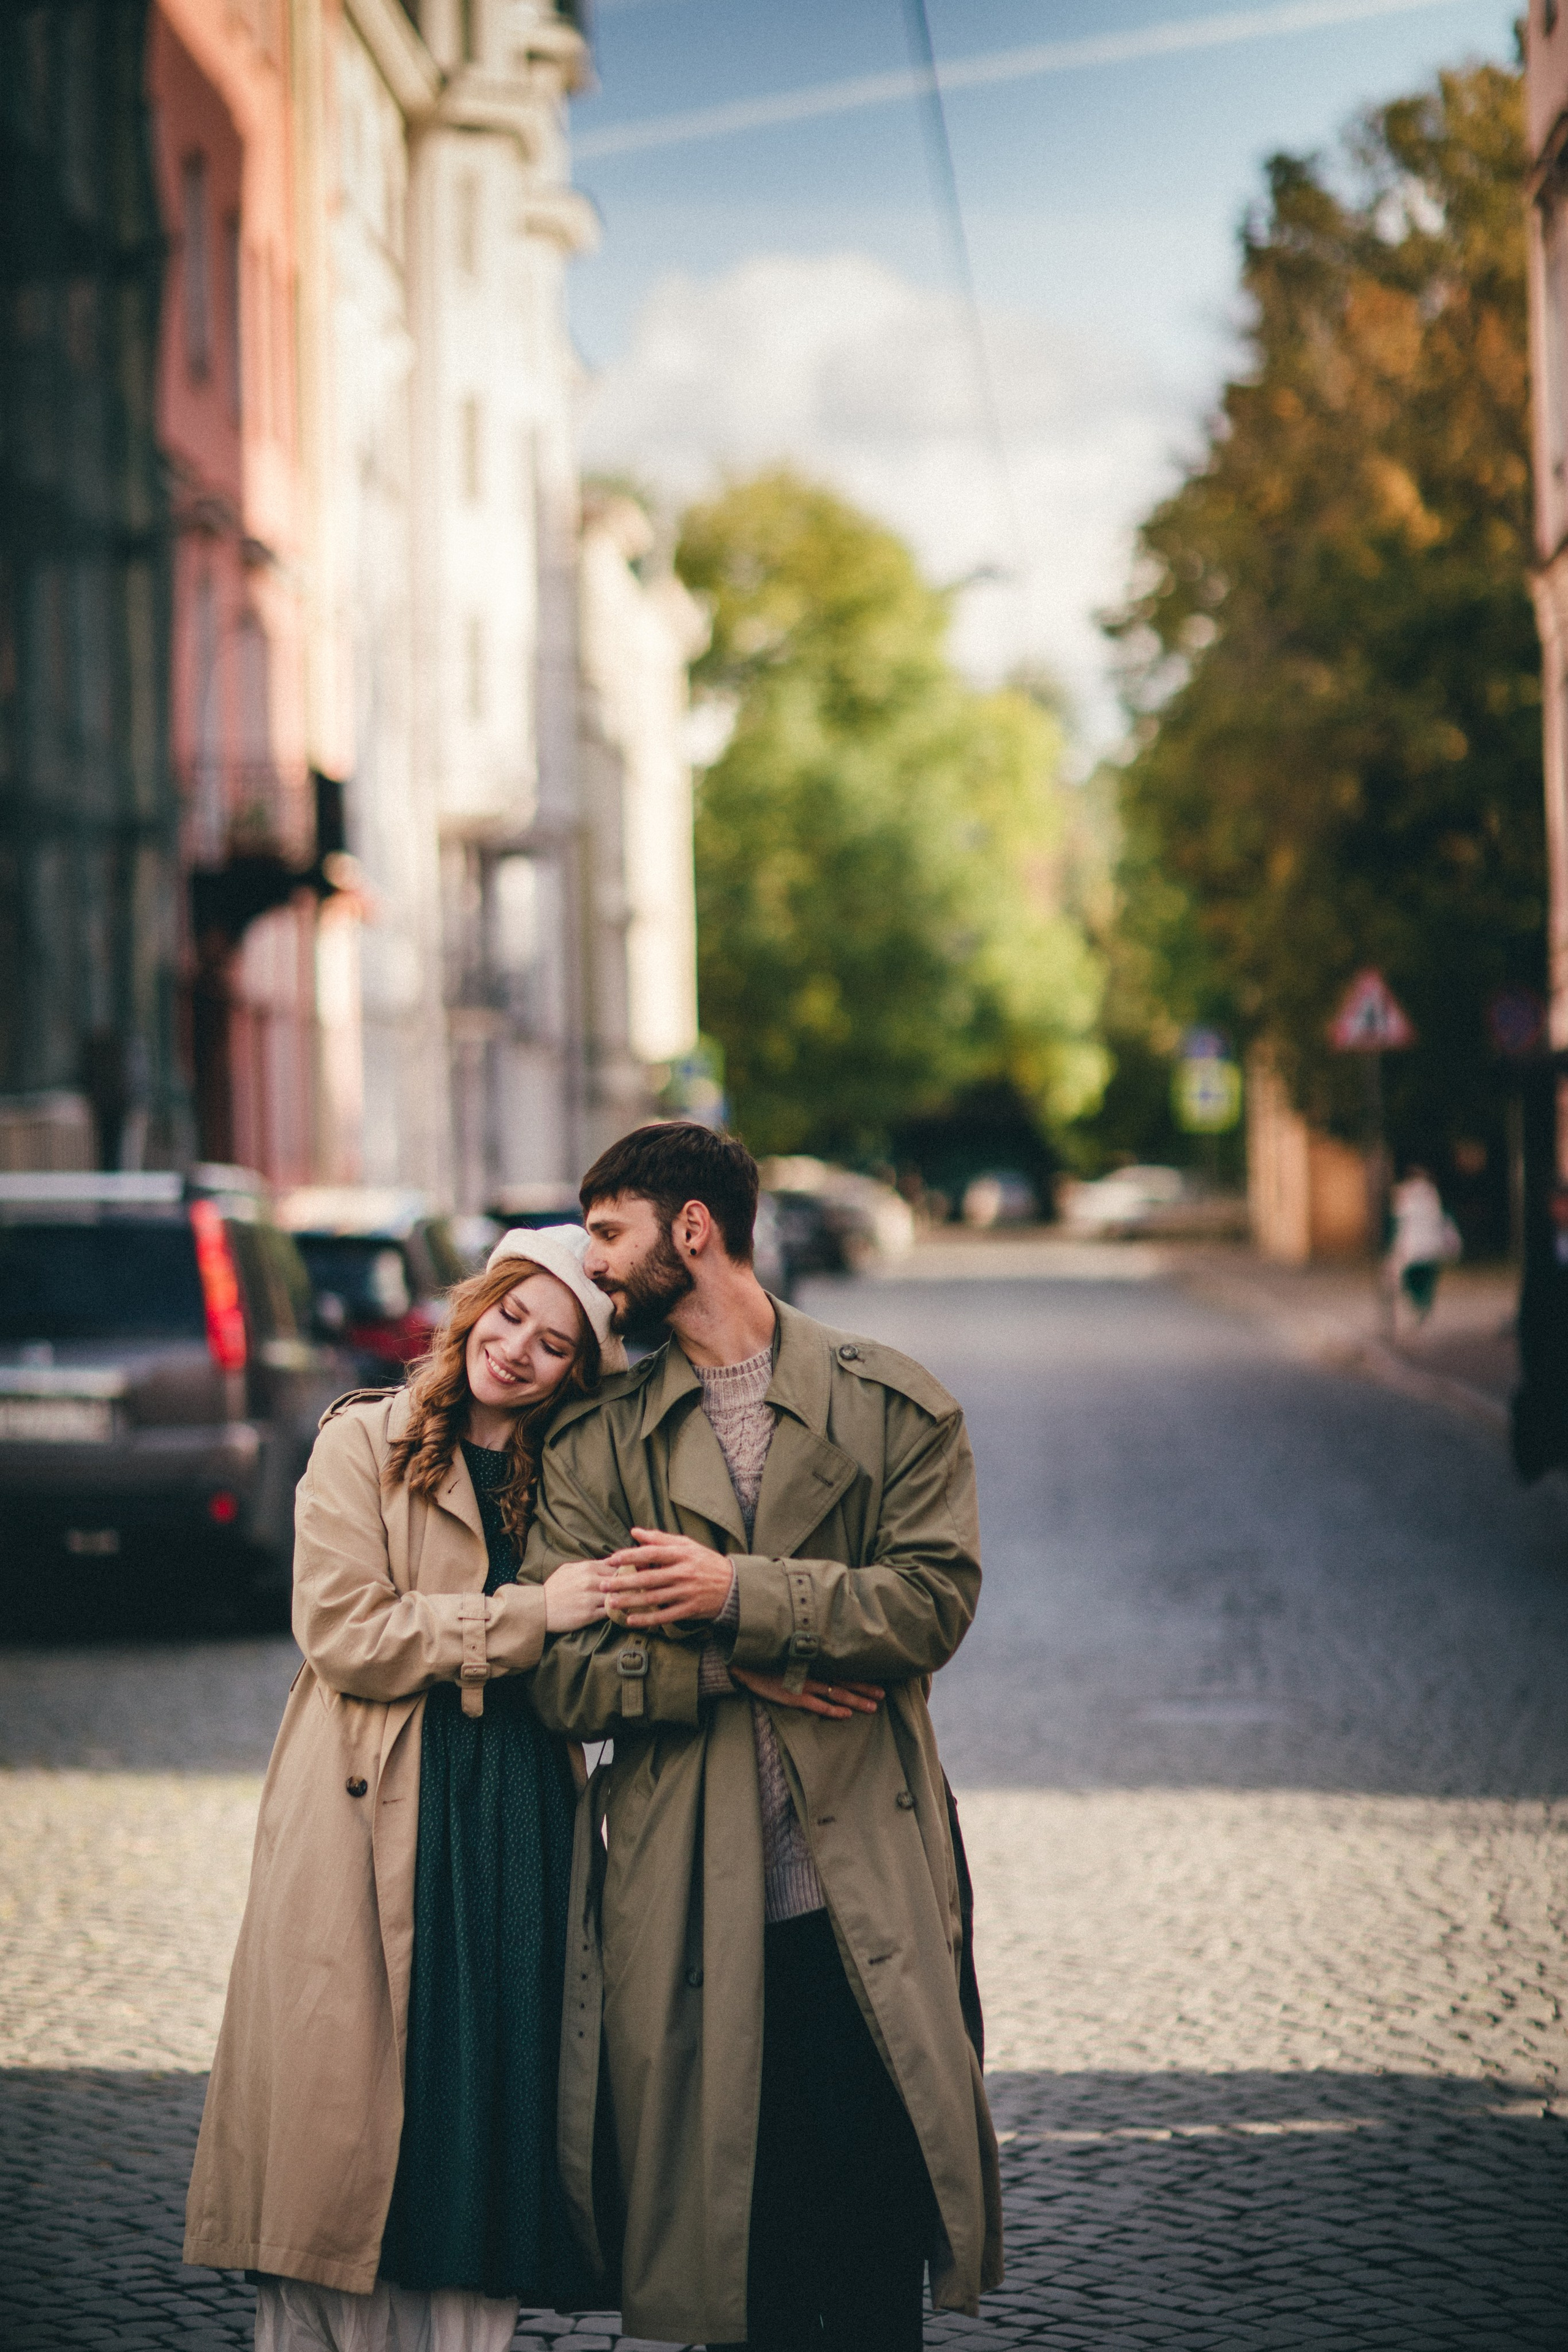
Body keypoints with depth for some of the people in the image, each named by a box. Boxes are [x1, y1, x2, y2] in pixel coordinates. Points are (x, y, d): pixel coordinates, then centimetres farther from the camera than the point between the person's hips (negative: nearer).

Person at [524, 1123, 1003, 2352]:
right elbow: (565, 1671, 0)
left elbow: (934, 1600, -7)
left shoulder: (895, 1408, 6)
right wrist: (749, 1672, -10)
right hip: (687, 1909, 1)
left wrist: (737, 1595, -13)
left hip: (863, 1898, -1)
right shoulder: (593, 1442, 9)